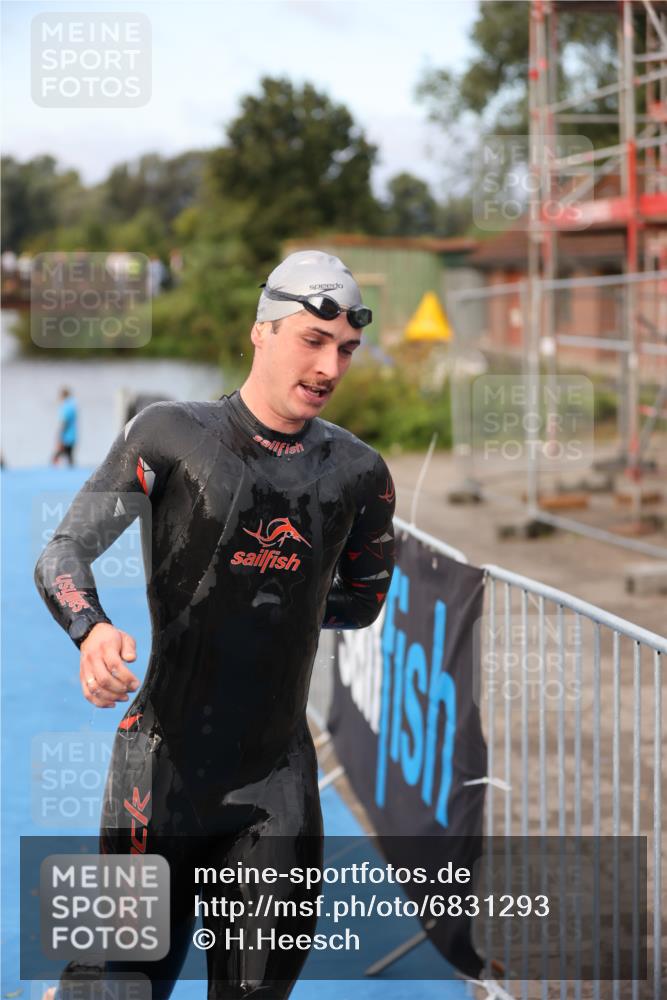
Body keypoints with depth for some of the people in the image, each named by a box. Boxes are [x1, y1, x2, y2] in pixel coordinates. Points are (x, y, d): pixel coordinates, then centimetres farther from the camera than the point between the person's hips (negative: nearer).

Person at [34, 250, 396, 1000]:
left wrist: (267, 599, 10)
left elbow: (362, 601, 21)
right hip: (166, 761, -3)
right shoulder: (171, 435, -5)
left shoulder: (358, 473, 6)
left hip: (279, 774, 3)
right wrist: (93, 633, -25)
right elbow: (62, 553, -6)